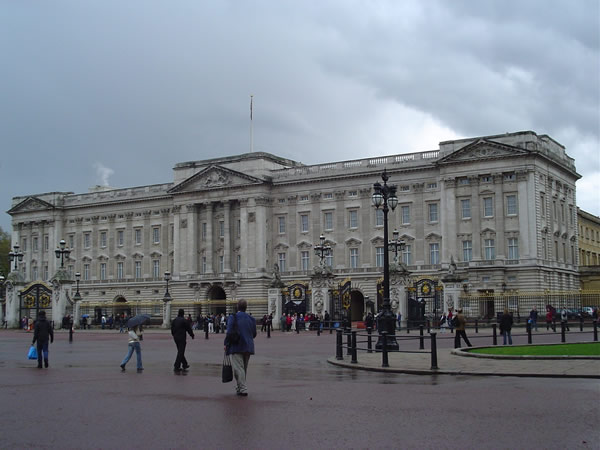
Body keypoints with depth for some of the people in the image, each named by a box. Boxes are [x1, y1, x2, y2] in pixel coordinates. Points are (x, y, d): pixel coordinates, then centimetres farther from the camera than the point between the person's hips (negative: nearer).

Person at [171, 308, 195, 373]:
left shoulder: (174, 320, 5)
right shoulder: (184, 320, -13)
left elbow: (172, 329, 11)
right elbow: (189, 329, -6)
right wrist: (192, 335, 9)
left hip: (176, 338, 7)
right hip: (182, 338, -7)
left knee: (180, 351, 19)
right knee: (180, 353, -5)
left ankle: (185, 365, 31)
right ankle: (176, 368, -11)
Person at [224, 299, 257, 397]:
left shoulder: (233, 317, -10)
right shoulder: (251, 319, 6)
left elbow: (229, 332, -15)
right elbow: (254, 334, 10)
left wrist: (226, 344, -3)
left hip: (237, 347, -5)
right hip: (248, 347, 5)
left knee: (238, 368, -4)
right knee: (244, 368, 16)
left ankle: (243, 389, -11)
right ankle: (240, 387, 27)